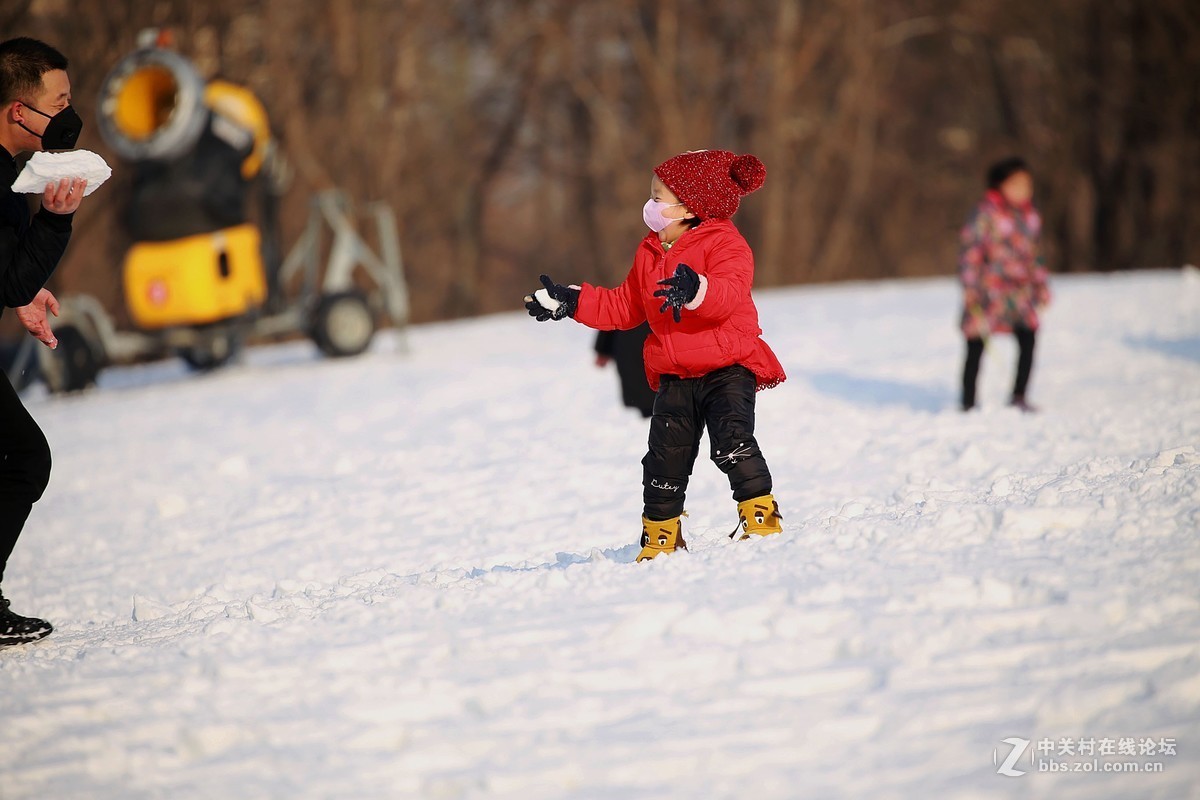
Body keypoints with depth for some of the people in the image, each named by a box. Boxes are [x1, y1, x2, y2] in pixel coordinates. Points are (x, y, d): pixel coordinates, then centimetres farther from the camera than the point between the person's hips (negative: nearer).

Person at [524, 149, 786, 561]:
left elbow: (728, 296, -29)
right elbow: (624, 307, 23)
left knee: (732, 443, -21)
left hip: (727, 368, -7)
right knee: (664, 461, 6)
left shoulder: (724, 244, -10)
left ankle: (762, 516, -11)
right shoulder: (650, 253, 14)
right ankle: (660, 538, 18)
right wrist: (571, 301, 16)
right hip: (674, 376, 7)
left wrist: (695, 290, -49)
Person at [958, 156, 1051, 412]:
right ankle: (968, 403, 7)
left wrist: (1041, 286, 22)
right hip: (989, 290, -6)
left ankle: (1019, 396, 5)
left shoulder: (1030, 216, 12)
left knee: (1028, 338, -7)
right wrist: (970, 288, -13)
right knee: (976, 345, -2)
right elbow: (970, 250, -9)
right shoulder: (986, 213, -9)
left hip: (1020, 290, 6)